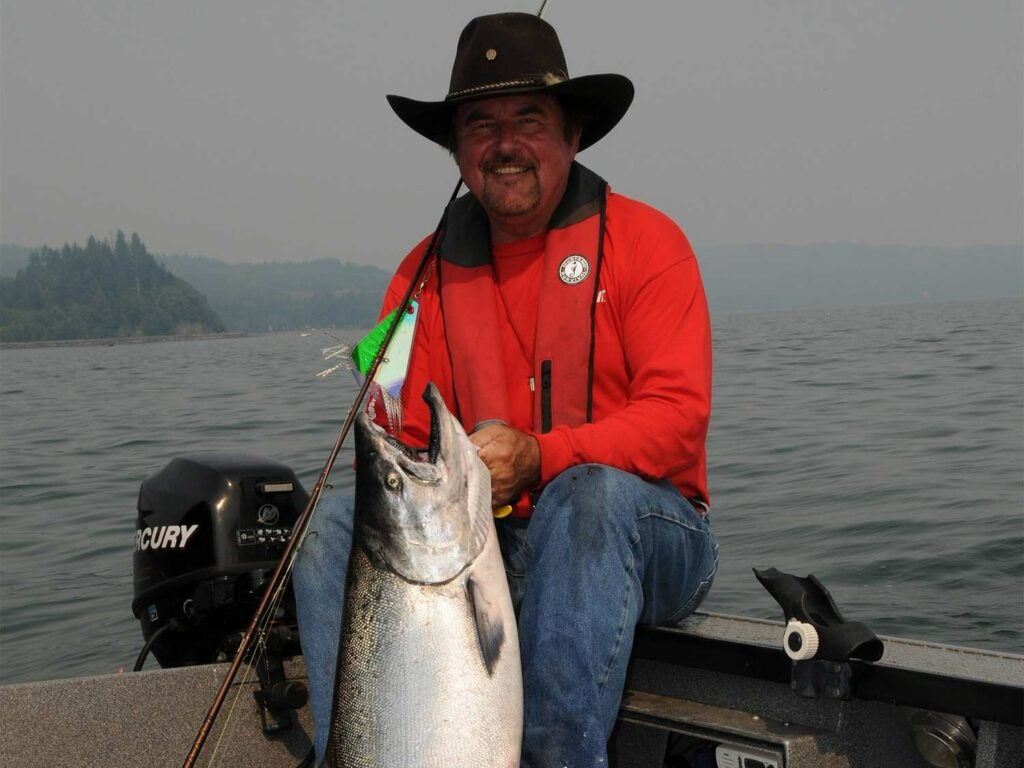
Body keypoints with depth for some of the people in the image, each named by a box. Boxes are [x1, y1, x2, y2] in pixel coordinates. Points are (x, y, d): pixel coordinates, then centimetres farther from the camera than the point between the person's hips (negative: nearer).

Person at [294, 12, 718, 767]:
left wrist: (539, 457, -29)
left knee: (595, 490, -36)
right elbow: (397, 440, 5)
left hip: (640, 535, -3)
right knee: (340, 523, -16)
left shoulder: (645, 241, -5)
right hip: (489, 546, 4)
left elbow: (679, 418, -15)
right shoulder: (427, 271, 7)